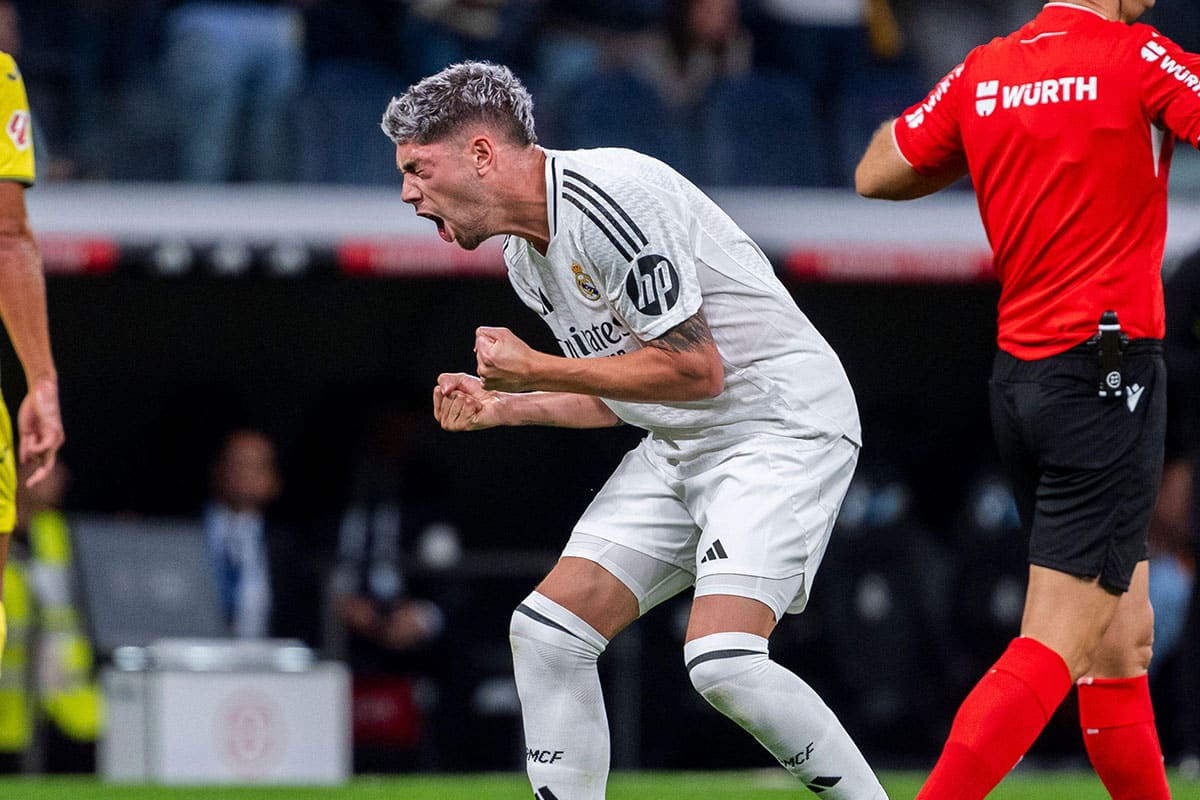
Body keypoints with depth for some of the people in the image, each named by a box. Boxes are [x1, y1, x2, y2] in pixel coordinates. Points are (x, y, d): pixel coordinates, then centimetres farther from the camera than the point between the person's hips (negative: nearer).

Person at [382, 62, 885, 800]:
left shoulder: (606, 199, -21)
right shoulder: (526, 256, 10)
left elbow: (694, 368, -22)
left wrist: (537, 369, -16)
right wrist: (500, 406, 8)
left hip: (782, 426, -10)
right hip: (682, 447, 10)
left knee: (723, 662, -24)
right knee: (546, 632, -1)